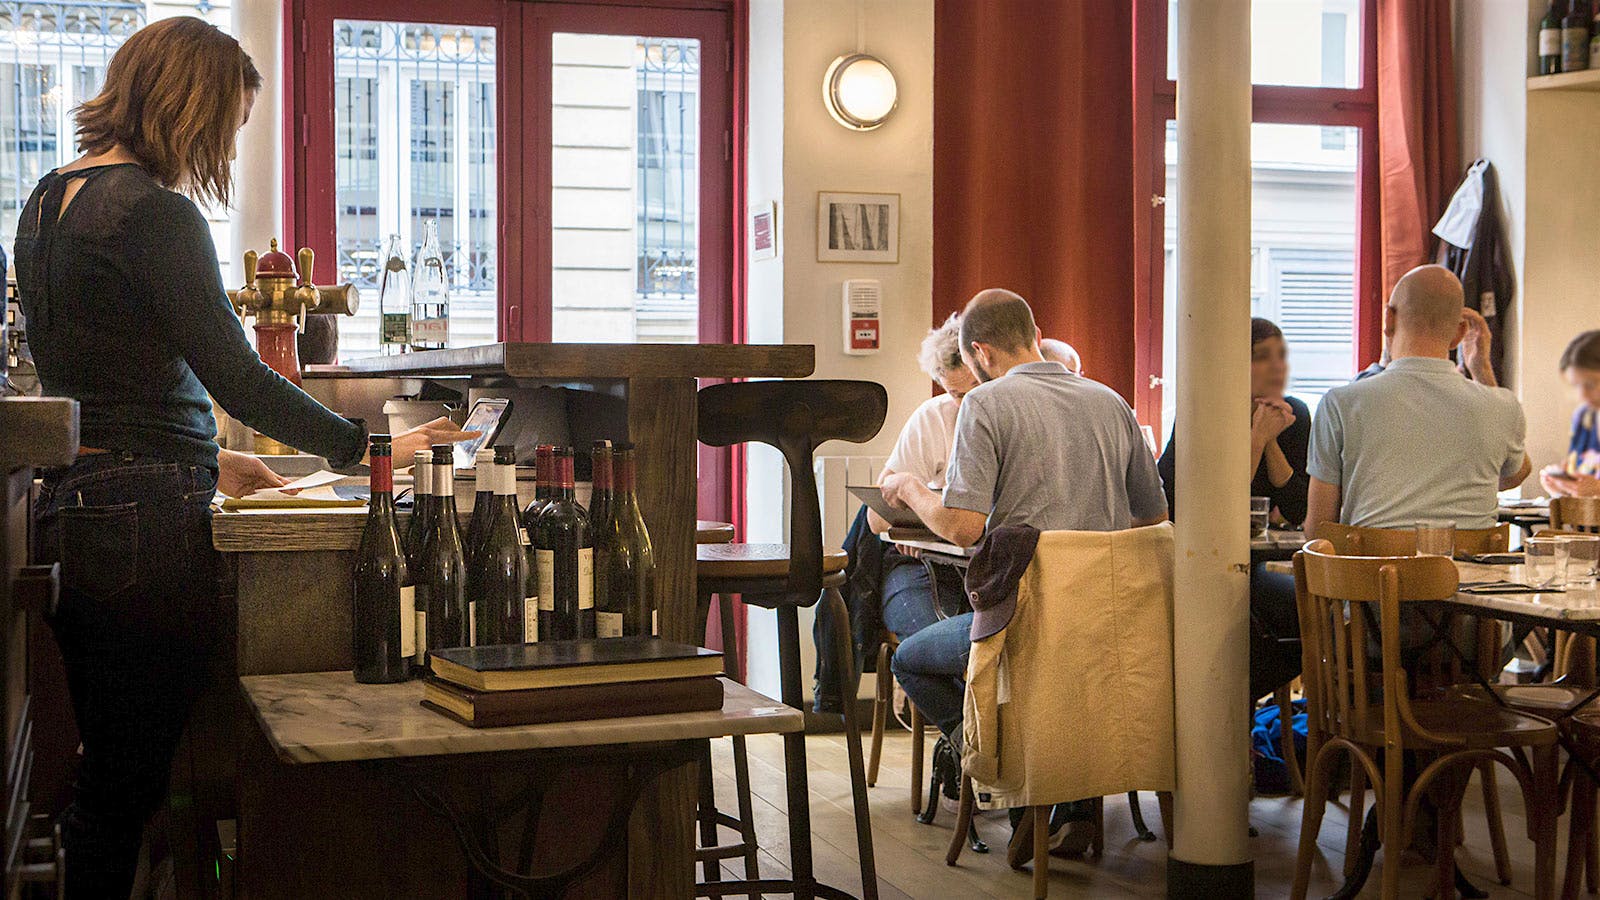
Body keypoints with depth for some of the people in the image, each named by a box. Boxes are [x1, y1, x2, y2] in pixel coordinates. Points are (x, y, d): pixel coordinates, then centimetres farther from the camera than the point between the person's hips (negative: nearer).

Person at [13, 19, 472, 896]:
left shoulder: (47, 202, 15)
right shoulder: (154, 212, -14)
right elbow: (236, 377, -18)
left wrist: (201, 458, 23)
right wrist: (371, 448, -10)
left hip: (65, 516, 9)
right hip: (145, 526, -9)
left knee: (106, 772, 17)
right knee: (133, 781, -2)